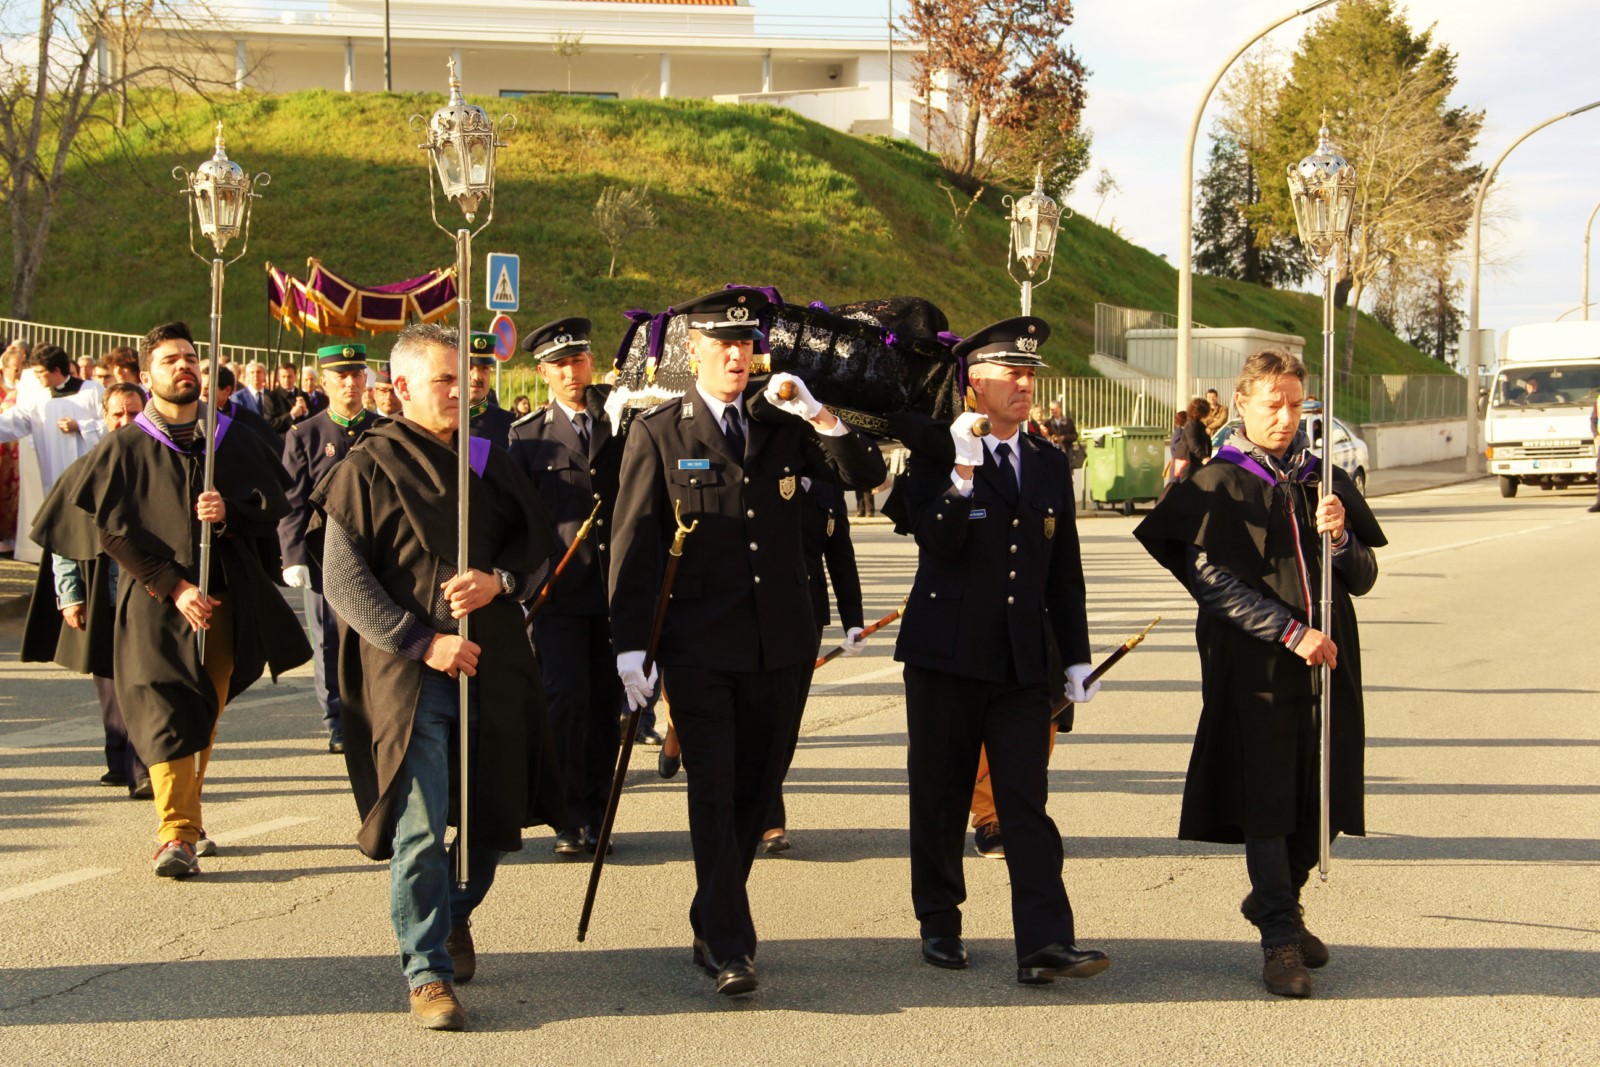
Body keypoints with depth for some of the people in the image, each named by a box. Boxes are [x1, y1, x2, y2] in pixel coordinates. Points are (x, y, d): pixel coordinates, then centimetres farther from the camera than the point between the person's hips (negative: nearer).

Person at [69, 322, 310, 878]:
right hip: (156, 603, -3)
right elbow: (113, 530, -5)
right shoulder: (126, 447, 1)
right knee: (167, 712, -13)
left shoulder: (234, 441, 9)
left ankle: (183, 821, 24)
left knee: (206, 716, 9)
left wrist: (229, 512, -14)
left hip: (224, 599, 3)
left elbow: (274, 503, 9)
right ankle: (178, 836, -17)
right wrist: (174, 585, -13)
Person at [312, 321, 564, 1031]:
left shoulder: (487, 461, 12)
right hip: (408, 674, -5)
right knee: (419, 830, -11)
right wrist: (422, 642, -15)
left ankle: (456, 919, 38)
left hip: (492, 666, 5)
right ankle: (429, 973, -1)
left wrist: (498, 580, -6)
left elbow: (540, 544, 16)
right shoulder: (368, 468, -3)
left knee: (491, 817, 11)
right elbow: (342, 582, -7)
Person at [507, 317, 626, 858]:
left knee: (607, 700, 5)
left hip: (617, 586, 2)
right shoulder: (527, 434, 6)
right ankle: (570, 816, 1)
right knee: (565, 696, -10)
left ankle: (597, 812, 16)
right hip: (559, 590, -2)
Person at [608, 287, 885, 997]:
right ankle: (729, 948, -4)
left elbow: (866, 474, 4)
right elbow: (633, 543, -3)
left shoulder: (783, 425, 9)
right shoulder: (658, 433, 0)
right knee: (714, 793, -6)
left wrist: (818, 414, -11)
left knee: (755, 791, 11)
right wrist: (630, 644, -9)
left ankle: (712, 921, 27)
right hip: (699, 648, -4)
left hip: (778, 645, 4)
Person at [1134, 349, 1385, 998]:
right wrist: (1291, 632, -17)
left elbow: (1363, 578, 11)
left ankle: (1274, 902, 30)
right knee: (1266, 802, -6)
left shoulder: (1327, 482, 12)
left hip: (1327, 667, 4)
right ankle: (1280, 939, 2)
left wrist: (1340, 538, -11)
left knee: (1322, 804, 7)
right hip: (1255, 673, -4)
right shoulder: (1217, 488, -1)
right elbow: (1214, 582, -10)